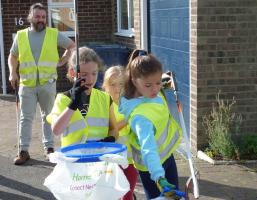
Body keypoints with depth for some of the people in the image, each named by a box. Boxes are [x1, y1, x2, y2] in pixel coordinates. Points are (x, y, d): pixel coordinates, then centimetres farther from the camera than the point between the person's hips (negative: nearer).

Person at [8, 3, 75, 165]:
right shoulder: (20, 36, 6)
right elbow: (13, 56, 14)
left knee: (48, 116, 9)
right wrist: (13, 72, -2)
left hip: (48, 83, 0)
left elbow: (72, 45, 14)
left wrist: (62, 61, 6)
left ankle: (49, 147, 18)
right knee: (26, 118, 1)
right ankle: (23, 150, 5)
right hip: (26, 84, 0)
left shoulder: (54, 34, 3)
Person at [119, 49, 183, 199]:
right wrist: (159, 179, -65)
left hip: (166, 154, 8)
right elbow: (148, 148, -55)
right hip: (153, 165, -8)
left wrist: (162, 84, -1)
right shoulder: (140, 115, -41)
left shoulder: (150, 92, -16)